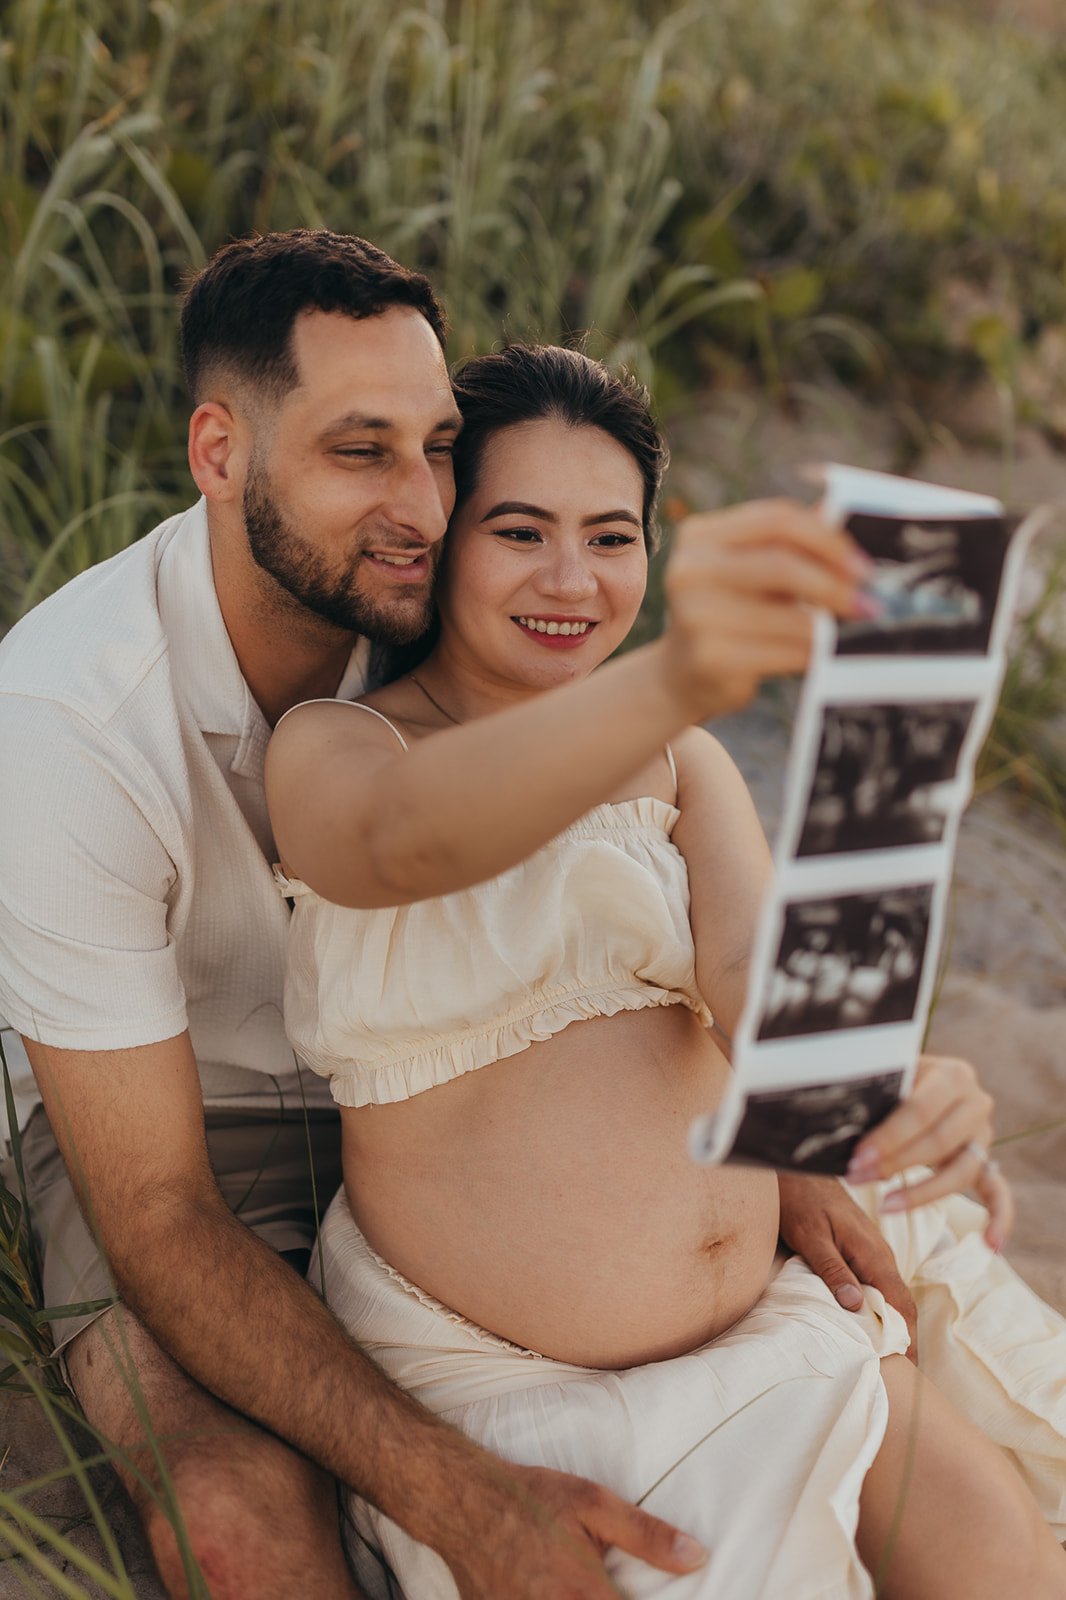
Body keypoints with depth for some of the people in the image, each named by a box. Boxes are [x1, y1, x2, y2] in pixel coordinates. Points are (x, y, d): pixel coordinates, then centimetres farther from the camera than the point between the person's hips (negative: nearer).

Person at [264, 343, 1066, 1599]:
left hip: (759, 1307, 4)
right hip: (495, 1370, -4)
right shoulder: (332, 747, -8)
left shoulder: (682, 763, 6)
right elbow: (410, 839, -35)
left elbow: (753, 974, -15)